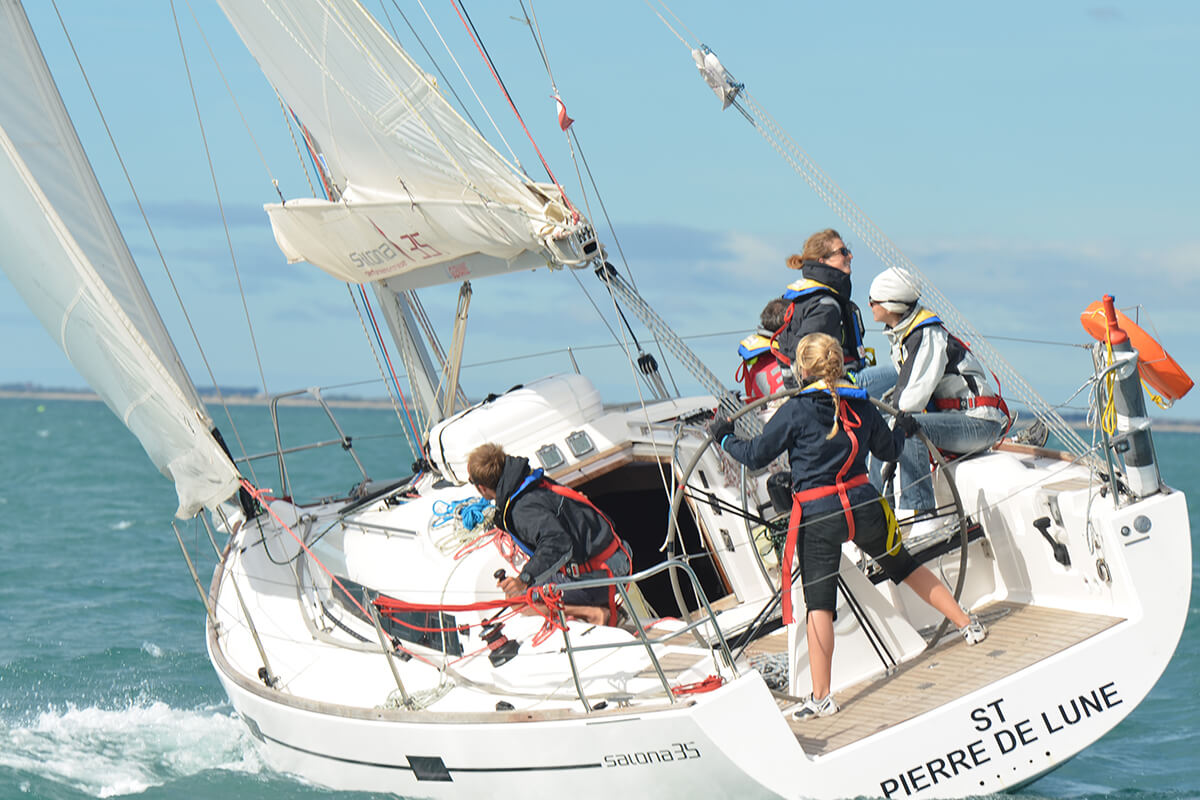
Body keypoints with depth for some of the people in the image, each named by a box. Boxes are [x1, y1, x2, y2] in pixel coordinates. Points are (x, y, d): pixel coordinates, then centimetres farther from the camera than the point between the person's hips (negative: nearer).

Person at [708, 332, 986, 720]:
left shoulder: (795, 411, -10)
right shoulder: (861, 405, 4)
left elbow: (755, 455, -5)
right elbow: (888, 450, 18)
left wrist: (725, 437, 13)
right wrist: (903, 427, 39)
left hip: (817, 517, -4)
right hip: (864, 506, 4)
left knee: (819, 601, -4)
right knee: (904, 565, 25)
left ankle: (821, 697, -7)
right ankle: (968, 624, 33)